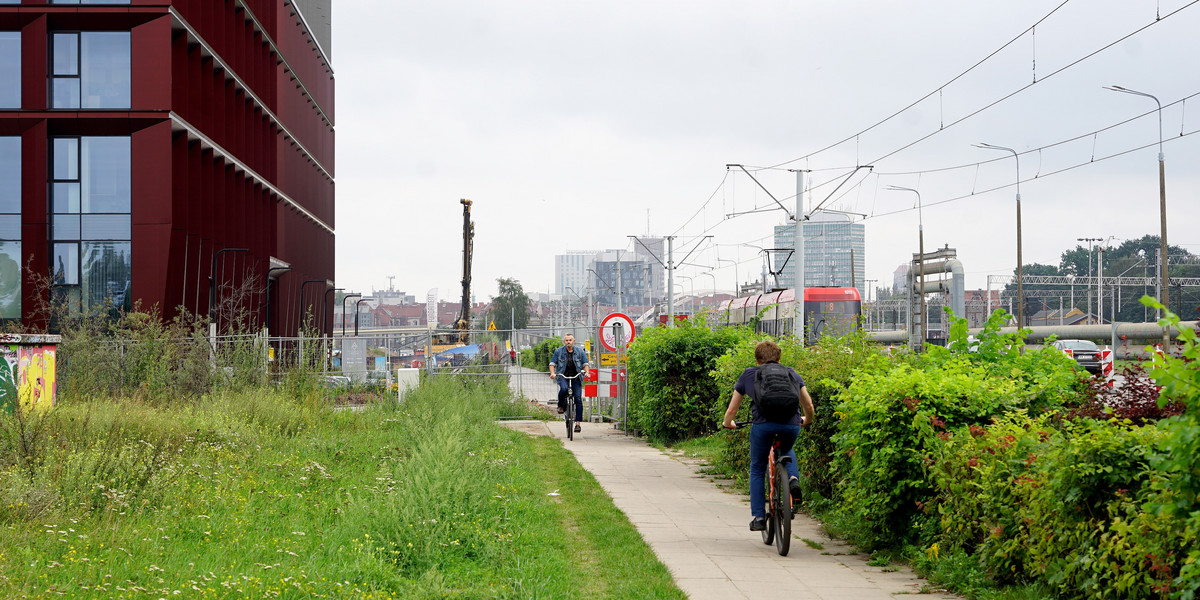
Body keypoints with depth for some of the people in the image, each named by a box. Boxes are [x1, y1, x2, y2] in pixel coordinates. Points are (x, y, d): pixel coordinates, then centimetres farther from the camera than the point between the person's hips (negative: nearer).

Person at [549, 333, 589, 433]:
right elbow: (552, 363, 7)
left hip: (576, 377, 1)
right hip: (563, 376, -1)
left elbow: (585, 363, 8)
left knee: (578, 399, -8)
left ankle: (578, 423, -4)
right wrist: (552, 373, -12)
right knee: (563, 389, -35)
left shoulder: (580, 351, 7)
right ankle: (561, 406, -4)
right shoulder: (559, 351, 5)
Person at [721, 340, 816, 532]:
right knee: (787, 451, 35)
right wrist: (807, 420, 47)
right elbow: (809, 406, 25)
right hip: (791, 425, 2)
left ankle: (759, 517, 13)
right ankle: (793, 479, 8)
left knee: (757, 470, 19)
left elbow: (731, 410, 24)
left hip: (763, 424, -2)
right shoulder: (791, 373, 25)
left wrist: (727, 423, 46)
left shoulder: (748, 375, 21)